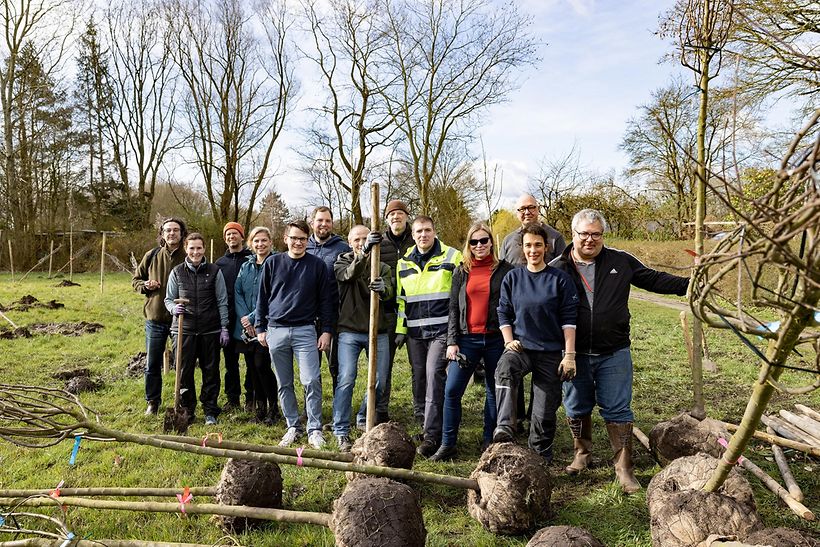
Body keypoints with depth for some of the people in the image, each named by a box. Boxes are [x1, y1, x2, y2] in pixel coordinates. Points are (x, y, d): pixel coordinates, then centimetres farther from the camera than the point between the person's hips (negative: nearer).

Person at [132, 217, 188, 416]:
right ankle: (152, 403, 26)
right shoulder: (152, 256, 3)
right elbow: (136, 280, 14)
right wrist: (145, 285, -8)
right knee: (152, 364, 10)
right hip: (155, 317, 2)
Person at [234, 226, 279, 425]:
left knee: (261, 365, -9)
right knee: (252, 367, 9)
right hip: (245, 327, 6)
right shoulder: (245, 267, 14)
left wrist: (253, 318, -15)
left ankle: (273, 408, 8)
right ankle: (260, 407, 23)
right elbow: (237, 293, 7)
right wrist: (243, 317, -8)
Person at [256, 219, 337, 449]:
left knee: (311, 381, -8)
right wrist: (260, 328, 7)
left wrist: (327, 330, -3)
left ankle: (315, 429, 4)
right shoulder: (272, 263, 6)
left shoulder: (317, 265, 2)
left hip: (305, 331, -2)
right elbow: (262, 297, 10)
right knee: (284, 384, 9)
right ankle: (293, 426, 21)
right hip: (276, 331, 2)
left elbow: (327, 299, 2)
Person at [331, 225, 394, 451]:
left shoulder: (382, 267, 10)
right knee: (346, 380, -10)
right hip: (349, 332, -2)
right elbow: (350, 274, -20)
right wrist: (364, 252, -39)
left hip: (378, 332, 3)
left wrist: (383, 289, -36)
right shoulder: (342, 263, 6)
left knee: (380, 382, 4)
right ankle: (341, 432, -2)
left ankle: (364, 419, 29)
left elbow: (389, 292, -10)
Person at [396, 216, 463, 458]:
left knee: (434, 375, -13)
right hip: (414, 331, 5)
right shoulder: (403, 263, 13)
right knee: (418, 378, 9)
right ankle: (423, 422, 25)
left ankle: (432, 435, -9)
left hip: (441, 329, -5)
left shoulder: (452, 257, 1)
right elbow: (401, 298, 18)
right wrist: (400, 328, 11)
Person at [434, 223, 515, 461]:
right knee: (452, 390, -5)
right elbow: (453, 308, 8)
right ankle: (447, 444, 5)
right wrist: (452, 341, 0)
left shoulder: (505, 269, 3)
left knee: (494, 392, 8)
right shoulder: (461, 271, 10)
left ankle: (490, 443, 22)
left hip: (496, 339, -2)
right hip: (466, 338, 2)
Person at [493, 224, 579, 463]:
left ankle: (541, 458, 24)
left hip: (550, 352, -1)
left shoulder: (560, 279, -2)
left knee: (545, 411, 4)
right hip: (520, 346, 1)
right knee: (504, 369, -34)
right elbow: (504, 313, 9)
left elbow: (569, 319, -3)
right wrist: (509, 342, -4)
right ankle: (504, 427, -40)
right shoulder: (512, 278, 4)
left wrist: (569, 355, -8)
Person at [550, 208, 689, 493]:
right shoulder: (557, 268, -3)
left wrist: (687, 284, 1)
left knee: (617, 410, 4)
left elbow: (652, 279, 11)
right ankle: (582, 453, 37)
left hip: (613, 354, 0)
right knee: (576, 409, 15)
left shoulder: (621, 262, 1)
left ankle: (624, 467, 17)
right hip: (575, 354, 1)